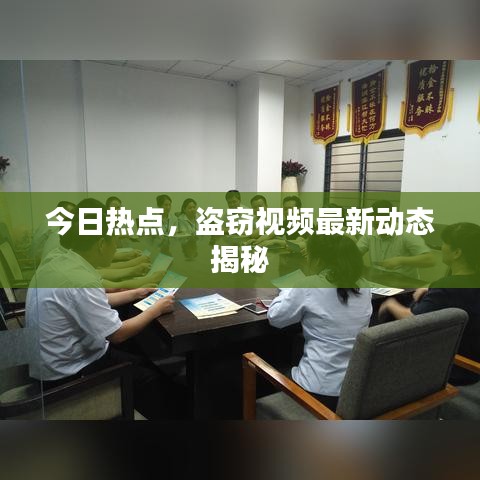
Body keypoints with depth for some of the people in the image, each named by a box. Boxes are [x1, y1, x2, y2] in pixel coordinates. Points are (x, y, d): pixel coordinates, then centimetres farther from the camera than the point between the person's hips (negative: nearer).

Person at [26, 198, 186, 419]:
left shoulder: (58, 259, -3)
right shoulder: (80, 280, -32)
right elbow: (118, 334, -24)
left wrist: (135, 294, 13)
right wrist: (156, 310, -10)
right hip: (67, 372, -9)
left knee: (144, 363, 16)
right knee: (155, 381, 1)